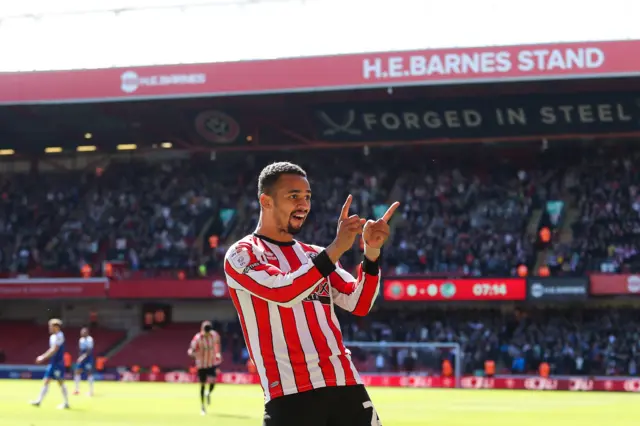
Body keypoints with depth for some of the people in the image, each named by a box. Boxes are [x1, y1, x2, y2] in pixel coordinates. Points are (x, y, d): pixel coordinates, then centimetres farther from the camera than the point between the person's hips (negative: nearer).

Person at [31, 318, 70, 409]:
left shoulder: (59, 336, -16)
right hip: (52, 363, 9)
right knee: (46, 381, 6)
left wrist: (43, 357, -21)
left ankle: (66, 403, 6)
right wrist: (43, 357, 16)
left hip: (58, 363, -9)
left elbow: (54, 350, -22)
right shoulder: (53, 336, 14)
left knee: (60, 382, -2)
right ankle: (39, 401, 6)